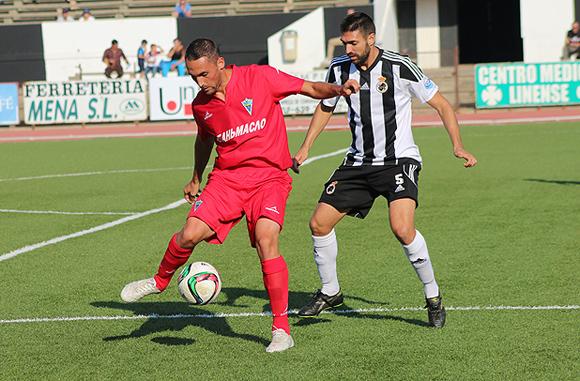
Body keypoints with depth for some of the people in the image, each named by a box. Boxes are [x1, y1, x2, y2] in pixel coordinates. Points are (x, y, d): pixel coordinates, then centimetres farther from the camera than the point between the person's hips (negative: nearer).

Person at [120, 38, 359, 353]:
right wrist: (196, 179, 32)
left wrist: (338, 89, -21)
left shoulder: (260, 77, -9)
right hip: (226, 178, 3)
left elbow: (311, 89, -2)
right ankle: (160, 281, 17)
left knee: (266, 239, -23)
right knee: (190, 234, -16)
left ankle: (281, 329, -14)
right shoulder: (201, 105, 4)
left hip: (269, 177, -3)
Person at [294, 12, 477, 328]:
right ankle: (329, 293, 21)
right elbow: (325, 107, 19)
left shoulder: (399, 67, -14)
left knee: (402, 229, -26)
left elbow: (441, 104, -6)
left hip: (398, 160, -5)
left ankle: (433, 298, -6)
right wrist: (305, 148, 10)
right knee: (319, 224, -1)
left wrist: (458, 146, -16)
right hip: (358, 162, 5)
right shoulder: (339, 69, 0)